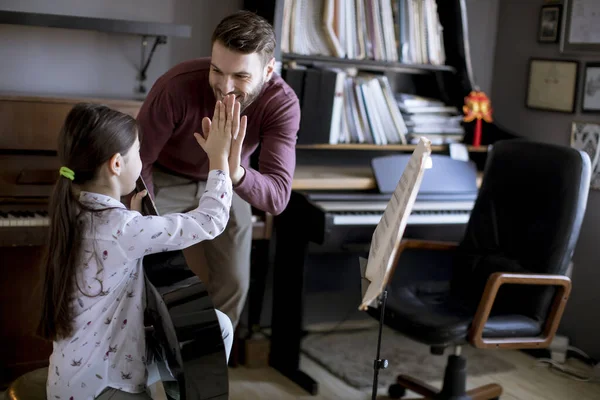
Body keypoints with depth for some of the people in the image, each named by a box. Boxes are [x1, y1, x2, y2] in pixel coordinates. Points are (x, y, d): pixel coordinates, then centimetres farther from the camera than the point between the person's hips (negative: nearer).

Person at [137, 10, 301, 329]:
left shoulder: (283, 103, -31)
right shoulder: (178, 86, -38)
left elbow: (277, 197, -40)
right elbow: (138, 162, -27)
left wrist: (234, 172, -59)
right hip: (164, 180, -1)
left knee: (233, 283, 4)